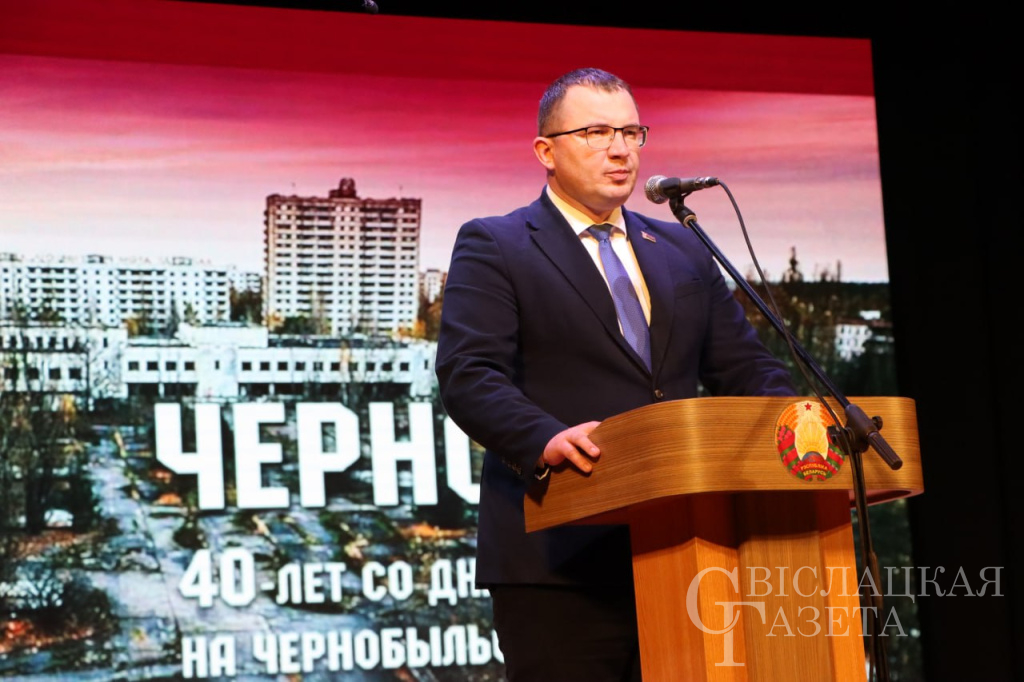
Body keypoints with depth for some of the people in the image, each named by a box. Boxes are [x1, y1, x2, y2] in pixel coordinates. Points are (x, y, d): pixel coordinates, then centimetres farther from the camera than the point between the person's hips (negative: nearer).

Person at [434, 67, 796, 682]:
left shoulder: (683, 251, 20)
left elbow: (746, 368, 18)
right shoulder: (493, 248, 3)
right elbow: (469, 376, -10)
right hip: (559, 559, -5)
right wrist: (547, 440, -29)